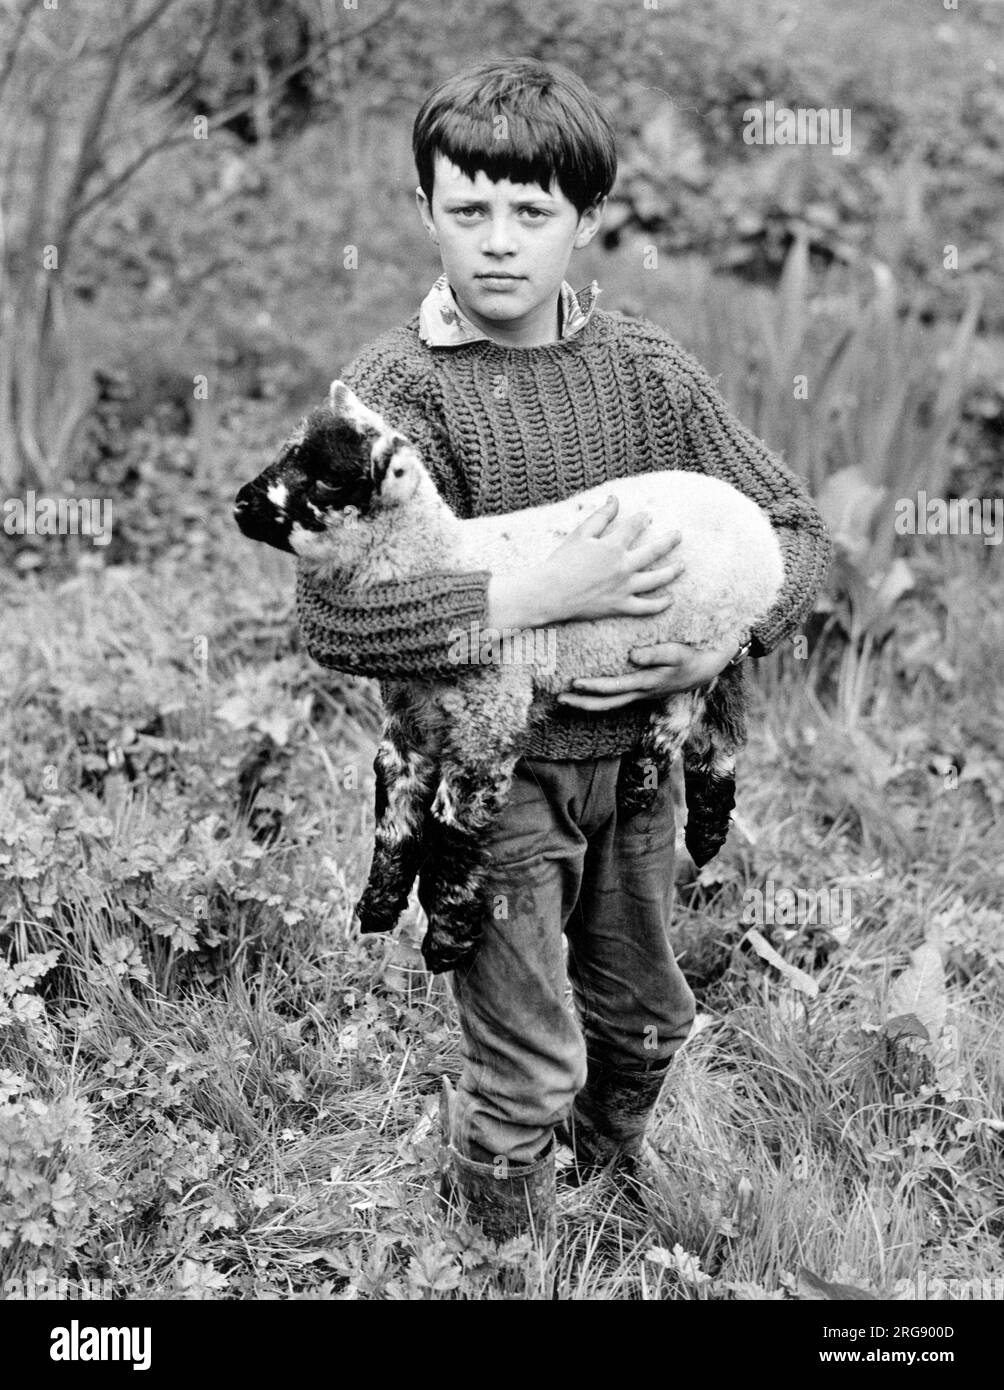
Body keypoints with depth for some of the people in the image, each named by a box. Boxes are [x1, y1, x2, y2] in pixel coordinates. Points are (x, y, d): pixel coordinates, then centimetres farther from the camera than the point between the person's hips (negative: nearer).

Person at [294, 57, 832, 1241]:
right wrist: (544, 596, -32)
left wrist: (721, 643, -16)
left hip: (633, 751, 5)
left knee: (644, 1018, 22)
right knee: (529, 1067, 4)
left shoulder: (647, 371, -2)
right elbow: (333, 619, -28)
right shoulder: (396, 390, -16)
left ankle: (613, 1191, 53)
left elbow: (792, 530, 2)